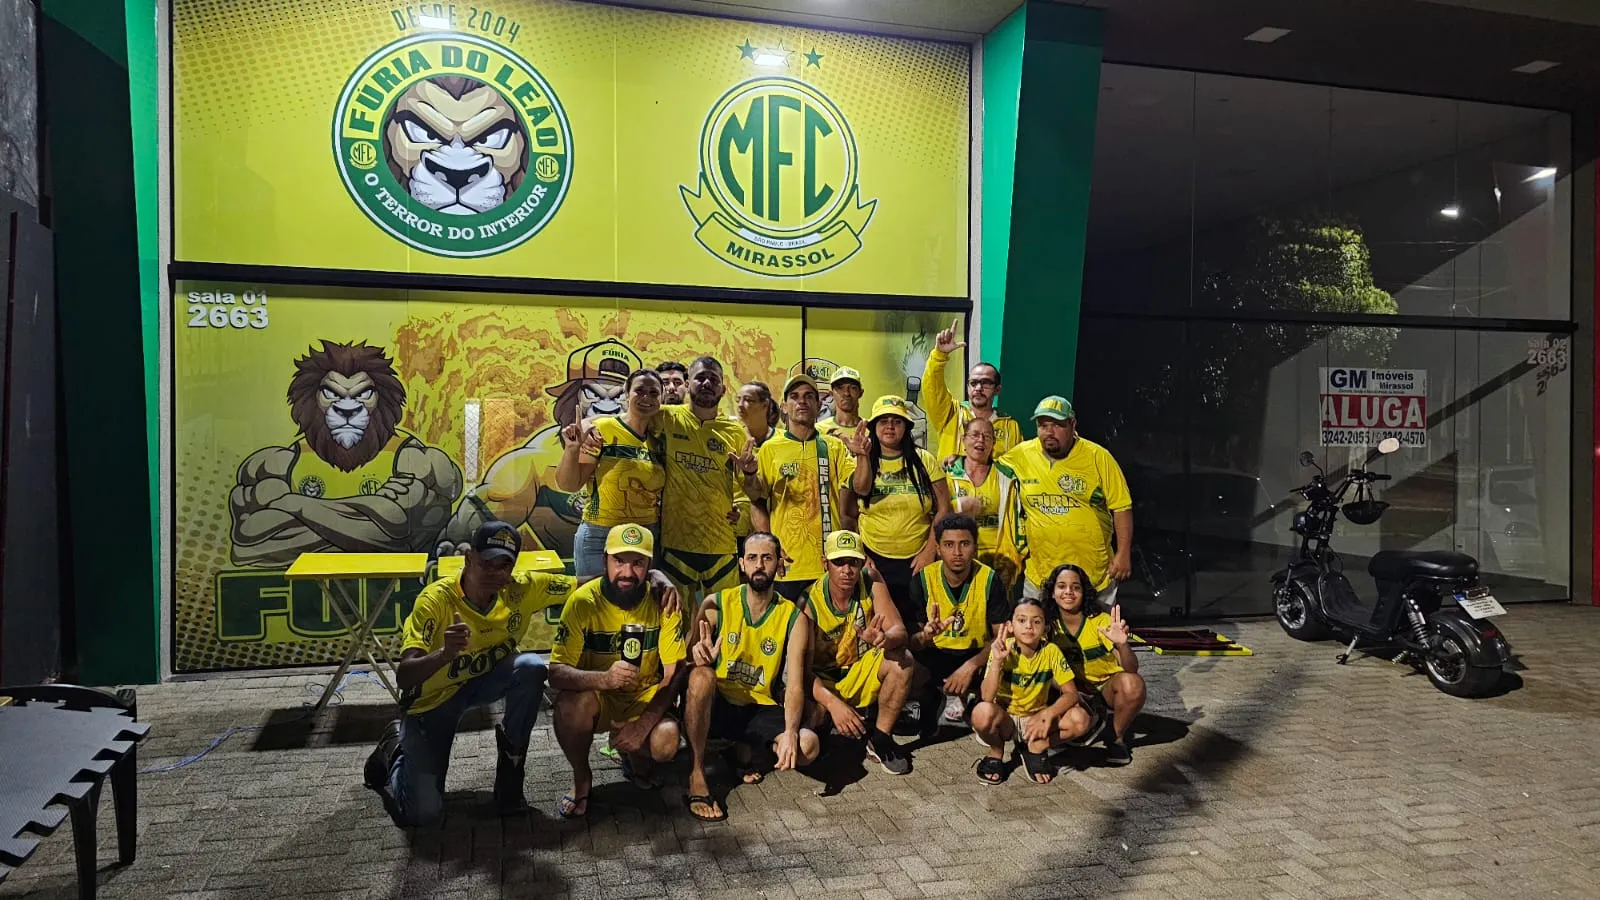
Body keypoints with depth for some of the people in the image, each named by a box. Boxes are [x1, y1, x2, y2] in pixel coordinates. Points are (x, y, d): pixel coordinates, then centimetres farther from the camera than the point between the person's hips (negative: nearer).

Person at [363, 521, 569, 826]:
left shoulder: (522, 589, -19)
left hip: (486, 680, 3)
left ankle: (509, 780, -7)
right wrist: (445, 654, -53)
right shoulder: (435, 600, -28)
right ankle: (395, 750, 25)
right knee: (424, 812, -10)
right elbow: (403, 677, -34)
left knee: (532, 667, -29)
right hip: (433, 698, -3)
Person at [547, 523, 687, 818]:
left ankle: (633, 758, 11)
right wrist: (604, 678, -43)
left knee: (666, 743, -29)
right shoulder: (583, 601, -17)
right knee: (570, 702, -34)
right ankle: (581, 779, -3)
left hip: (646, 699, 1)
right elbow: (556, 672, -23)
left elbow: (674, 674, -9)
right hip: (597, 698, -1)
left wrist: (643, 724, -22)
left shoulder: (662, 600, -12)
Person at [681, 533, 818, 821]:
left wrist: (790, 732, -30)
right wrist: (698, 654, -30)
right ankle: (697, 775, -18)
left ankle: (752, 754, 7)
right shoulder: (716, 605, -5)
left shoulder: (793, 618, -3)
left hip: (760, 709, 1)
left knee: (808, 745, -27)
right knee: (701, 675, -35)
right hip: (715, 706, -1)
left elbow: (795, 684, -11)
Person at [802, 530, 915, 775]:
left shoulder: (872, 586, -12)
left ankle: (880, 739, -9)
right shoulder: (810, 601, -20)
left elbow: (899, 631, -20)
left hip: (861, 674, 3)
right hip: (822, 683, -2)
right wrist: (833, 703, -40)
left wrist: (885, 639, -46)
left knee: (902, 660, -26)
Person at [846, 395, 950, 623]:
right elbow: (861, 489, -21)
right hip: (874, 561, 0)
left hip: (916, 562, 0)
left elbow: (943, 509, 0)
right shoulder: (863, 461, 1)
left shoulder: (924, 460, 1)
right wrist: (863, 456, -38)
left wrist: (929, 551, -7)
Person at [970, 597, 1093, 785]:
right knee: (983, 712, -37)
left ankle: (1036, 748, 2)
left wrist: (1049, 713, -31)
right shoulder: (1002, 649, -16)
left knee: (1080, 719, -25)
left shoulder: (1051, 652, -11)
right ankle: (996, 753, -2)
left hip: (1036, 720, 2)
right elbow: (987, 697, -24)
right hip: (1005, 719, -2)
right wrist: (997, 660, -34)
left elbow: (1071, 694, -12)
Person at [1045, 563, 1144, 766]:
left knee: (1132, 683, -34)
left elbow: (1132, 669, -24)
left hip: (1108, 685, -1)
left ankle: (1116, 737, -7)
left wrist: (1122, 645, -45)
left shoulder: (1101, 621, -17)